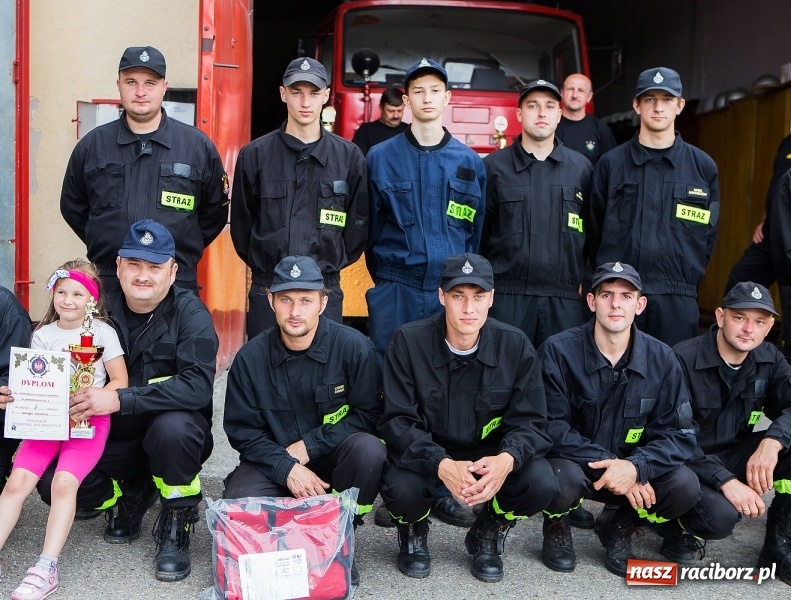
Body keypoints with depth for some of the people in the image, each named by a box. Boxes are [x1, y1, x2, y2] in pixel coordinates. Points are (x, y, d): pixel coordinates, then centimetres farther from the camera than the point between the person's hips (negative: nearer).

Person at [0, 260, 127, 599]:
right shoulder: (43, 335, 10)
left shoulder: (102, 332, 0)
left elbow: (120, 382, -1)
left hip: (89, 419, -3)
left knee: (63, 482, -25)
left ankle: (46, 568, -22)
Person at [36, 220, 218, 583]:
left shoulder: (188, 312, -14)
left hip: (175, 433, -3)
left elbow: (198, 385, -27)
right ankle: (132, 496, 13)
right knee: (53, 483, -17)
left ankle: (176, 526, -10)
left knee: (172, 426, -36)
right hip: (114, 437, 4)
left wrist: (121, 400, -34)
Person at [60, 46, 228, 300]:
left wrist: (184, 250, 5)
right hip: (106, 287, 1)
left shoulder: (199, 146, 3)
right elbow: (72, 207, 18)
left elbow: (215, 211, 10)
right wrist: (105, 246, 10)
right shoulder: (91, 145, 7)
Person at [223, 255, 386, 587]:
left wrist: (309, 445, -18)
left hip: (333, 459, 0)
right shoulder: (250, 357, -8)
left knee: (369, 450, -33)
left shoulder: (353, 346, -13)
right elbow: (242, 431, -4)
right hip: (273, 461, 1)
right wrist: (286, 468, -20)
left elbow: (368, 414, -10)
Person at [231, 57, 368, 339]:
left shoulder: (349, 156, 3)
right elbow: (241, 221, 9)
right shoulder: (254, 154, 2)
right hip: (266, 290, 0)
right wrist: (260, 263, 6)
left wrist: (333, 263, 5)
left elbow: (359, 221, 7)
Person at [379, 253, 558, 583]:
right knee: (402, 489, -33)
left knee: (542, 485, -25)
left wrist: (507, 459, -34)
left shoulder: (515, 345, -12)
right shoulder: (409, 341, -16)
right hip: (425, 453, -1)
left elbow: (530, 421, -10)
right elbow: (397, 420, -18)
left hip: (490, 453, 2)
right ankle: (414, 531, 8)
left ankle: (487, 534, 9)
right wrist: (441, 465, -37)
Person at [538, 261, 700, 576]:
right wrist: (606, 464, -27)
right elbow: (551, 428, -17)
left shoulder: (661, 358, -7)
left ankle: (618, 526, 8)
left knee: (685, 486, -23)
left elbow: (680, 435, -9)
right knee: (565, 480, -36)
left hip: (632, 467, 3)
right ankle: (557, 526, 3)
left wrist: (635, 466, -27)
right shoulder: (558, 351, -15)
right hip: (572, 464, -3)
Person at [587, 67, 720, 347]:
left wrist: (687, 279, 7)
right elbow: (595, 229, 6)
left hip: (677, 299, 1)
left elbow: (708, 232, 10)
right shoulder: (610, 163, 3)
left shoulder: (703, 166, 6)